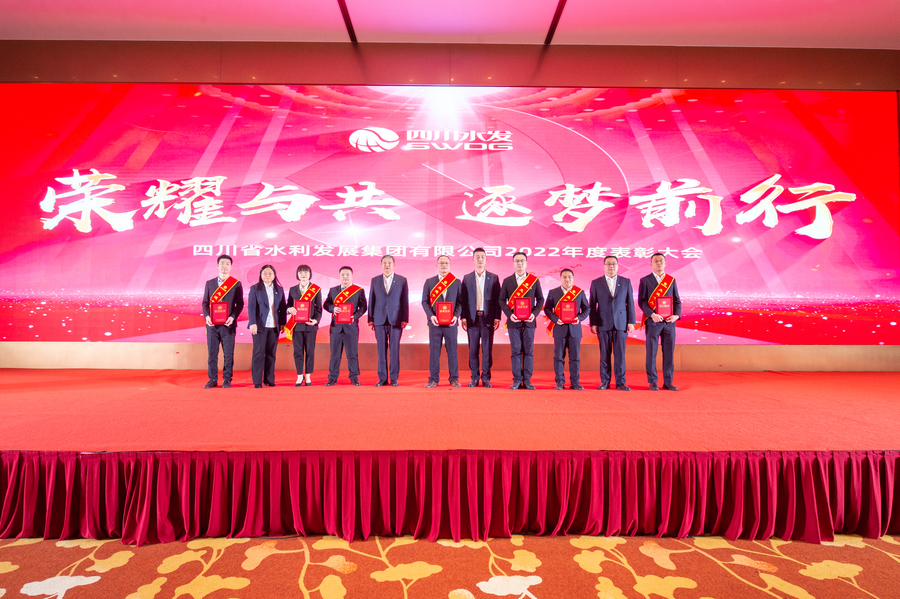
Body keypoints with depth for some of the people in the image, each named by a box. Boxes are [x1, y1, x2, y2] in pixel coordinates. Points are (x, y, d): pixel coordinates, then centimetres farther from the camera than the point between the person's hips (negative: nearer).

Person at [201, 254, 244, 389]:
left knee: (228, 354, 0)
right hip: (212, 324, 2)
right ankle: (212, 379, 14)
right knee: (212, 353, 5)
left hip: (228, 324, -2)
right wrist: (207, 316, -7)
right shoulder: (209, 283, 12)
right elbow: (205, 302, 10)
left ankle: (227, 379, 10)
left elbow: (240, 303, 1)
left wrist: (233, 317, -14)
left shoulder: (236, 284, 5)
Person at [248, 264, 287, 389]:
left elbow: (283, 307, 13)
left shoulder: (279, 289, 12)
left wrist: (283, 322, 6)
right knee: (258, 353, -2)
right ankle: (257, 381, 4)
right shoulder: (255, 289, 3)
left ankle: (269, 380, 16)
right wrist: (253, 323, -12)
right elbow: (251, 307, -3)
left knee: (271, 353, 7)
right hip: (260, 325, -3)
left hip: (274, 326, 3)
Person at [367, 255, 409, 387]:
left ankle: (394, 378, 8)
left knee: (395, 349, 0)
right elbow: (371, 301, 10)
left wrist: (405, 319, -3)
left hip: (396, 320, -1)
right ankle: (382, 378, 10)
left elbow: (405, 301, 3)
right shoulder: (375, 280, 10)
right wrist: (370, 319, 4)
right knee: (381, 350, 3)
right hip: (379, 320, 2)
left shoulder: (402, 280, 5)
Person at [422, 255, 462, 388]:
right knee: (434, 351, 3)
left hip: (451, 322, 0)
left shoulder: (456, 282, 7)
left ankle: (454, 378, 13)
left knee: (452, 351, 4)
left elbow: (460, 302, 5)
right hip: (434, 322, 0)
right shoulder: (429, 282, 8)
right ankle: (433, 379, 12)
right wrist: (431, 316, -10)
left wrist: (456, 316, -11)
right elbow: (425, 301, 5)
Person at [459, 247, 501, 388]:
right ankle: (474, 378, 12)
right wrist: (463, 317, -1)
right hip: (472, 318, 1)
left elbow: (498, 300, 3)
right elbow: (462, 299, 7)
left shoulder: (494, 278, 7)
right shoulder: (467, 278, 9)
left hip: (488, 318, -1)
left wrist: (497, 317, -4)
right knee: (473, 349, 3)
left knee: (487, 349, 1)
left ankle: (486, 378, 11)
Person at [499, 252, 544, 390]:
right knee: (515, 351, 2)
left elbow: (540, 299, 7)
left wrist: (534, 313, -8)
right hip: (513, 321, 0)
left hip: (529, 321, 0)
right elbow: (502, 300, 5)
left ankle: (527, 380, 11)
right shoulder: (507, 281, 6)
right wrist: (509, 314, -10)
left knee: (529, 351, 3)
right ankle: (517, 380, 9)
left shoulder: (534, 280, 6)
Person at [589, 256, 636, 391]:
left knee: (620, 354, 1)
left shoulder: (626, 282, 9)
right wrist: (593, 323, -3)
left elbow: (630, 303, 7)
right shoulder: (596, 283, 6)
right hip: (603, 324, 0)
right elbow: (592, 305, 4)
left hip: (621, 323, 1)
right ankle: (605, 381, 13)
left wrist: (631, 322, 1)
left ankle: (620, 382, 8)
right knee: (605, 354, 3)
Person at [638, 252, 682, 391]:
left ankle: (668, 382, 14)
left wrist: (676, 315, -8)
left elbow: (677, 301, 10)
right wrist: (652, 314, -19)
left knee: (669, 352, 5)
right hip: (652, 321, -3)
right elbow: (641, 301, -5)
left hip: (669, 322, 3)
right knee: (651, 352, 0)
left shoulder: (672, 280, 11)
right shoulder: (645, 280, 2)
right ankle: (652, 382, 8)